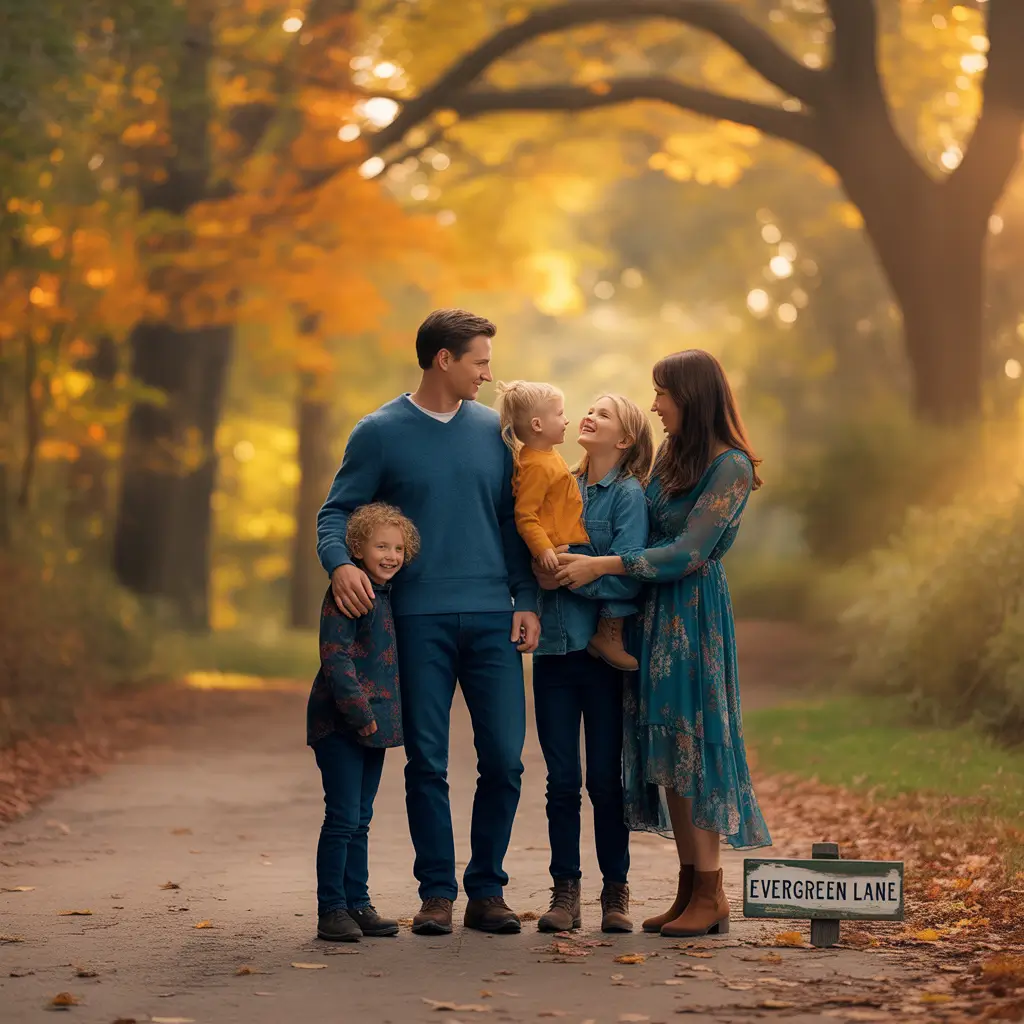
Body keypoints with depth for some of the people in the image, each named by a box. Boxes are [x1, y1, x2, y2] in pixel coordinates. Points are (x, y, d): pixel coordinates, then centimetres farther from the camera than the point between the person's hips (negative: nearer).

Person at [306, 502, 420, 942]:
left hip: (375, 725, 8)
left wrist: (383, 717, 13)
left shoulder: (386, 594, 14)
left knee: (360, 821, 12)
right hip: (340, 725, -8)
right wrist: (361, 713, -20)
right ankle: (331, 910, -2)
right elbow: (335, 657, -19)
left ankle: (357, 905, 17)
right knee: (343, 819, -7)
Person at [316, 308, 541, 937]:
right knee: (427, 763, 1)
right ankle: (437, 893, 10)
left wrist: (527, 601, 3)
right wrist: (340, 563, -19)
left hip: (492, 617, 3)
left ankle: (487, 890, 12)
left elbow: (513, 523, 13)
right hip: (419, 619, -3)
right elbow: (337, 511, 2)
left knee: (504, 760, -1)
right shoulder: (382, 432, 2)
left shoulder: (492, 430, 11)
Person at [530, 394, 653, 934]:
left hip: (604, 650, -4)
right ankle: (565, 892, 10)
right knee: (562, 779, 4)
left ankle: (615, 892, 11)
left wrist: (567, 576, -12)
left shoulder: (628, 495, -3)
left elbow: (627, 579, -13)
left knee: (605, 777, 0)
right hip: (555, 647, 4)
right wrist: (541, 570, -6)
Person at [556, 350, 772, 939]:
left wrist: (601, 567, -17)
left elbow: (689, 553, -16)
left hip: (695, 614, -8)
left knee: (691, 744, -8)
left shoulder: (730, 466, -11)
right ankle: (691, 890, 10)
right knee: (669, 754, 6)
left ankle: (711, 896, -3)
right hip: (656, 615, 8)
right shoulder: (670, 458, 13)